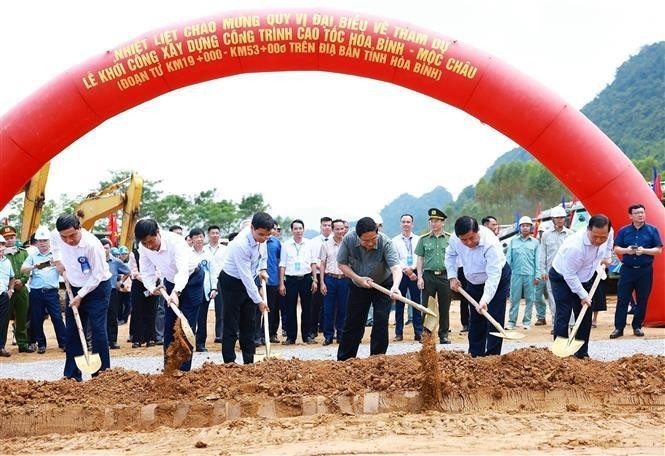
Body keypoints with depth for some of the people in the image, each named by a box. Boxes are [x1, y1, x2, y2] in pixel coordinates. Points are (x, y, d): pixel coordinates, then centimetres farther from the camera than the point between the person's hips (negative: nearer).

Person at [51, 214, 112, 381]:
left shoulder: (92, 245, -29)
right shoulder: (56, 238, -12)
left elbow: (97, 275, -22)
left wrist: (80, 296, -18)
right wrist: (57, 260, 4)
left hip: (97, 288, -6)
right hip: (74, 288, 6)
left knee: (98, 330, -9)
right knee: (72, 332, 6)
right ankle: (72, 375, 13)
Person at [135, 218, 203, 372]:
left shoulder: (175, 241, -36)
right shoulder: (143, 248, -18)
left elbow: (183, 270, -48)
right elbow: (147, 272, -10)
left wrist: (176, 292, -65)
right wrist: (152, 288, -31)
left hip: (191, 279, -6)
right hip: (171, 281, 6)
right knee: (169, 324, 7)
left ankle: (183, 370, -5)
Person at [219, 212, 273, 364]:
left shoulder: (261, 237, -12)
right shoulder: (241, 245, -34)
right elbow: (245, 276, -30)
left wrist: (262, 269, 4)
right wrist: (259, 301, -24)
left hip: (249, 280, 7)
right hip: (232, 282, -7)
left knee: (249, 323, 9)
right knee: (231, 325, -5)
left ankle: (249, 362, 15)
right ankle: (229, 363, 0)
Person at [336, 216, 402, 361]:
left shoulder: (385, 242, -32)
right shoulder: (348, 240, -24)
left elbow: (396, 267, -43)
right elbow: (341, 263, -11)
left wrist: (395, 286, -62)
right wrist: (358, 279, -24)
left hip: (383, 285, -2)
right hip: (358, 286, 2)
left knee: (381, 322, -10)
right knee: (353, 323, 8)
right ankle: (343, 360, 18)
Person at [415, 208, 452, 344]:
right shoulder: (424, 239, 6)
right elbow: (420, 260, 8)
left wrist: (454, 277, 0)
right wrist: (420, 277, -1)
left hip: (445, 276, 0)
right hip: (428, 276, 0)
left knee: (444, 307, 4)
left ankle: (444, 334, 11)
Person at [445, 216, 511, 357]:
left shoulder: (491, 244, -38)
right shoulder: (454, 239, -21)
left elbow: (493, 275, -42)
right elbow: (450, 255, 3)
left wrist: (485, 300, -50)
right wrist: (452, 277, -6)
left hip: (497, 280, -6)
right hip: (474, 282, 6)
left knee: (494, 320, -10)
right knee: (475, 320, 12)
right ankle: (475, 356, 21)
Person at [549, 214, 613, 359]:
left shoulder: (608, 232, -19)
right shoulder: (575, 246, -39)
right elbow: (569, 275, -28)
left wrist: (607, 256, 4)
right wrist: (583, 295, -22)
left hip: (583, 278, 7)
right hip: (562, 278, -7)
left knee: (585, 317, 6)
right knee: (563, 316, -12)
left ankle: (582, 354, 15)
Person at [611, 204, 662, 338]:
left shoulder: (652, 230, 3)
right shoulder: (623, 231, 6)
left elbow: (658, 250, -1)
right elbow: (616, 248, 5)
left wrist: (644, 251, -16)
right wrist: (626, 250, -15)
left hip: (645, 270, 0)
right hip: (627, 269, 0)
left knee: (642, 300, 5)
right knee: (622, 299, -3)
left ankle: (637, 326, 16)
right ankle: (618, 328, 0)